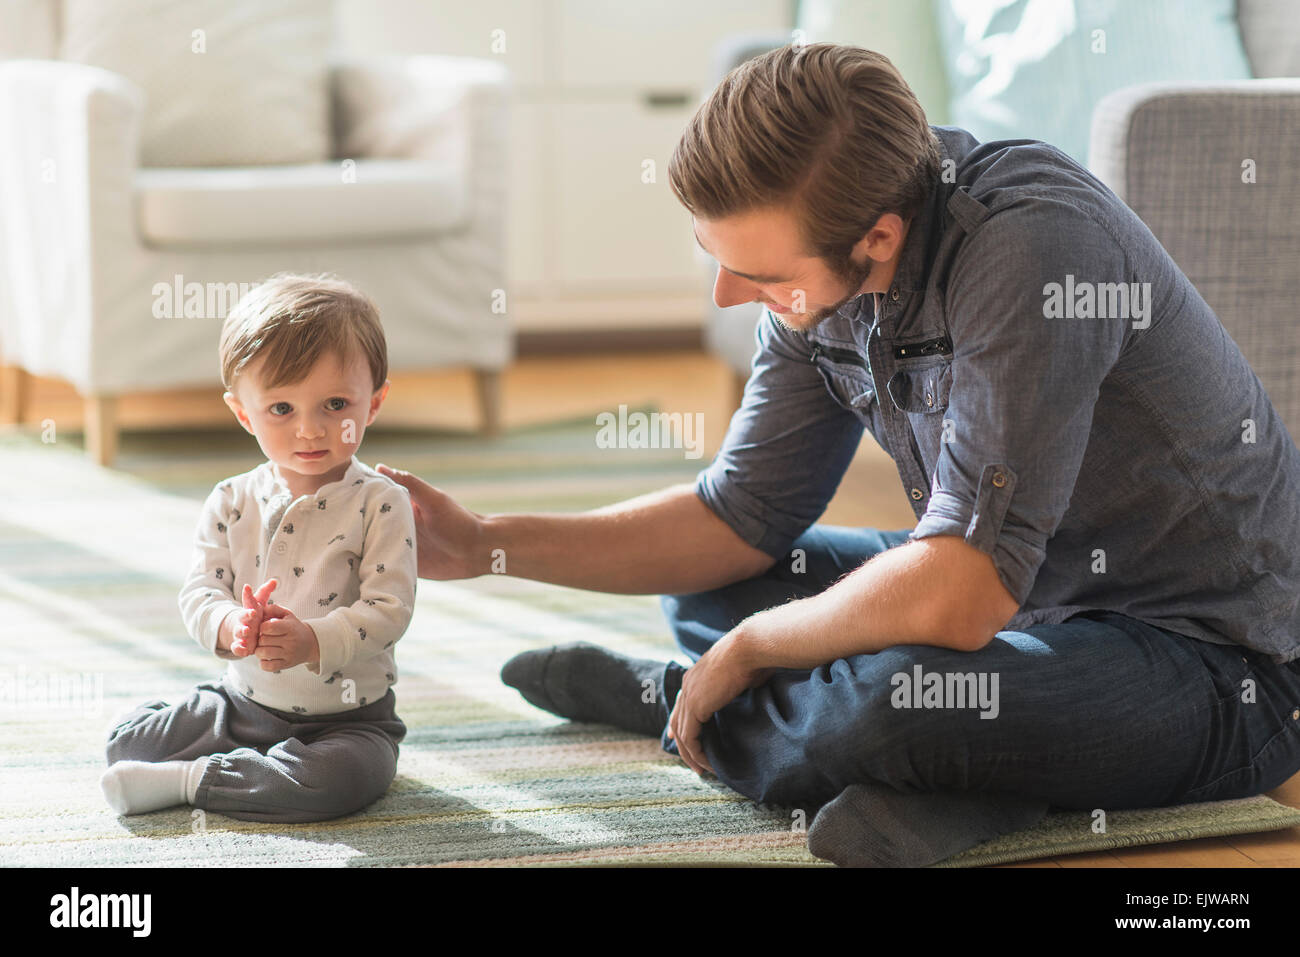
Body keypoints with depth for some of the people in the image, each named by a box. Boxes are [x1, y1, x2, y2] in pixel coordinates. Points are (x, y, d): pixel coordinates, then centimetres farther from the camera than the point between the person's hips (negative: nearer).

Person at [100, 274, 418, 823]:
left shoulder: (380, 504, -12)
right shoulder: (231, 504, -1)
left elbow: (389, 609, -19)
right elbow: (199, 592, -7)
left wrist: (312, 640, -36)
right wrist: (231, 627, -32)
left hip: (347, 714, -3)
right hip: (243, 701, 3)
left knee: (340, 778, -34)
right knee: (127, 742, -6)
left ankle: (191, 780, -17)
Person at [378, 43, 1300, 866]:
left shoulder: (1030, 242, -31)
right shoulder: (820, 277, -5)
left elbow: (955, 596, -34)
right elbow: (740, 521, 6)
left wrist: (747, 650, -17)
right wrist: (487, 544, -2)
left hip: (1213, 661, -8)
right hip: (1027, 592, 8)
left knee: (897, 697, -33)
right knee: (706, 584, 14)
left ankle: (664, 699, -4)